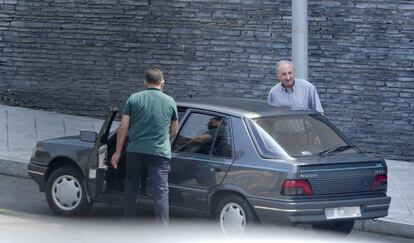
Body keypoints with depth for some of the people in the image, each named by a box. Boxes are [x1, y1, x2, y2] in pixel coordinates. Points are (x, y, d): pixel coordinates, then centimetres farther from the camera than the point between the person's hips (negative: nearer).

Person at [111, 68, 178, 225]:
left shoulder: (134, 99, 3)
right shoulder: (169, 102, 5)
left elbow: (123, 127, -1)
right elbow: (174, 131, 16)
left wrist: (118, 152, 5)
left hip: (135, 151, 1)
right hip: (160, 153, -1)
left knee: (131, 186, 19)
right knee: (161, 191, -3)